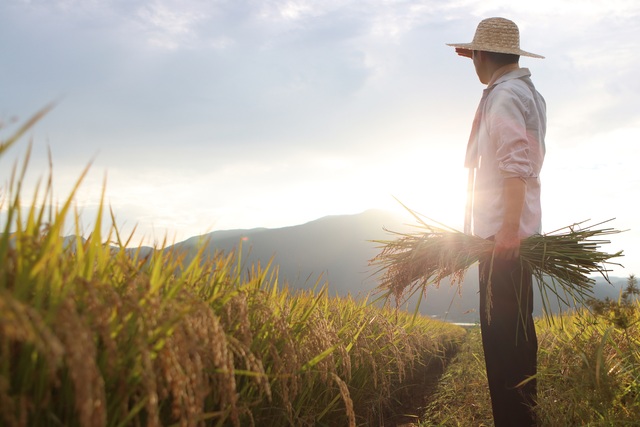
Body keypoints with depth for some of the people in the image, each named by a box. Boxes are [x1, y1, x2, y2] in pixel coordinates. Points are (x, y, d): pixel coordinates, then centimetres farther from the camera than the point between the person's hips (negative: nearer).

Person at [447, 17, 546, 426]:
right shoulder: (527, 93, 21)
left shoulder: (504, 96, -10)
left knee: (505, 335, -8)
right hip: (511, 233, 10)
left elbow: (515, 168, -20)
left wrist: (509, 229, -24)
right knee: (512, 332, 13)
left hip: (505, 235, -10)